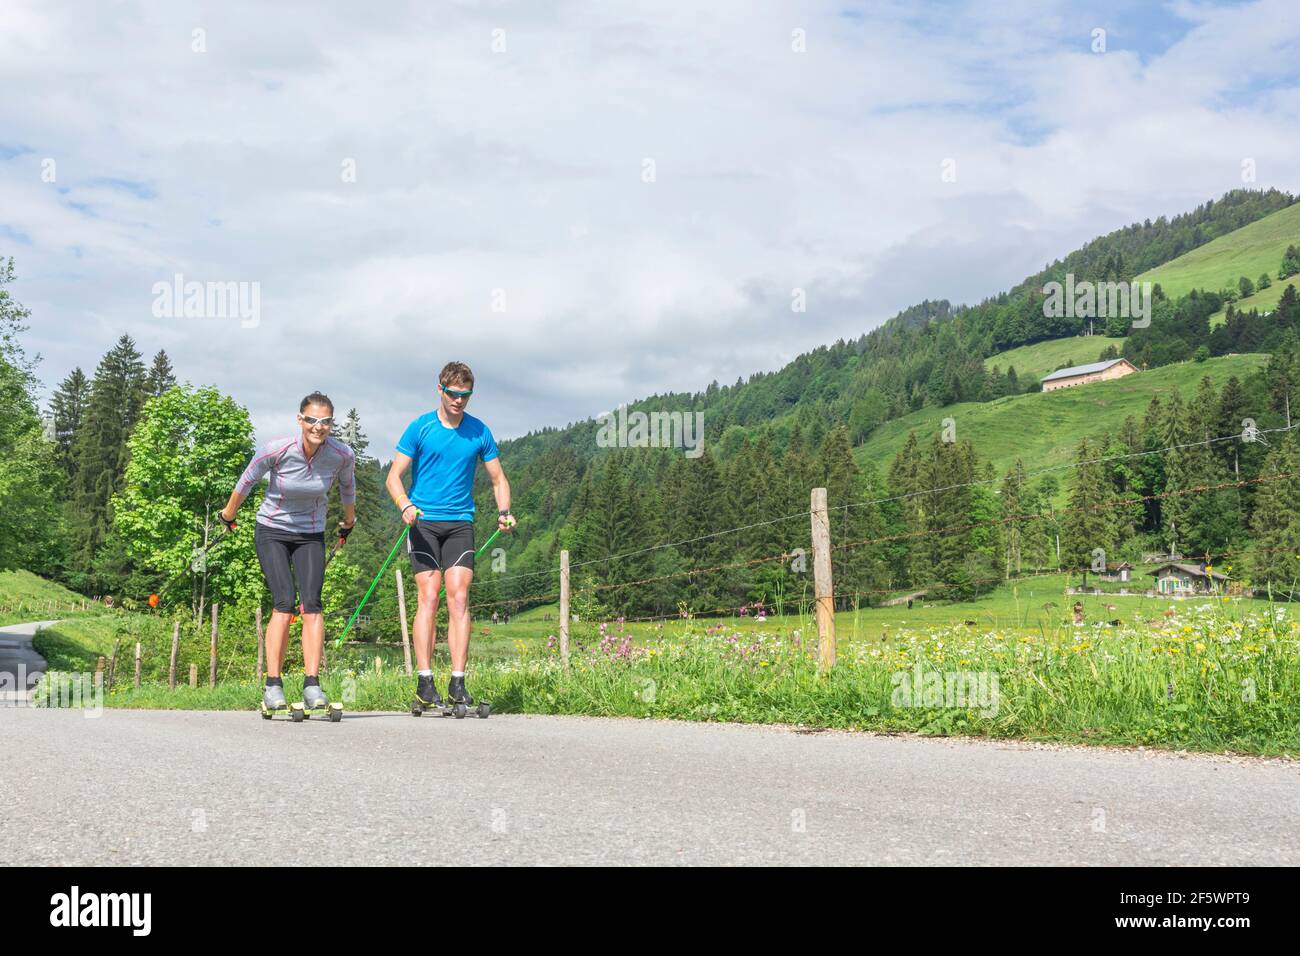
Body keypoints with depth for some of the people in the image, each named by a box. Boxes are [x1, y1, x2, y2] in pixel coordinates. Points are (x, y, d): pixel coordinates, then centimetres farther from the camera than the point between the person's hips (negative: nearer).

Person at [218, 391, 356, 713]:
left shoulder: (342, 455, -17)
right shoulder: (276, 450, -23)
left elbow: (347, 488, 8)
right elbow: (246, 481, -2)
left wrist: (348, 524, 23)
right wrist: (228, 515, 13)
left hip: (311, 535, 2)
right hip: (271, 532, -2)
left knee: (311, 604, -14)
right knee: (284, 604, -16)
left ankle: (312, 685, -12)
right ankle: (272, 685, -10)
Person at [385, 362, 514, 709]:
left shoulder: (479, 432, 7)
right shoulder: (420, 428, 0)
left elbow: (498, 478, 14)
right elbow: (394, 477, -1)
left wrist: (503, 512, -5)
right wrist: (405, 506, -21)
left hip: (460, 522, 2)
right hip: (424, 522, -2)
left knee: (459, 597, -7)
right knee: (428, 597, -8)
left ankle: (457, 682, -5)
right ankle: (425, 680, -4)